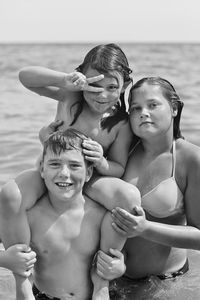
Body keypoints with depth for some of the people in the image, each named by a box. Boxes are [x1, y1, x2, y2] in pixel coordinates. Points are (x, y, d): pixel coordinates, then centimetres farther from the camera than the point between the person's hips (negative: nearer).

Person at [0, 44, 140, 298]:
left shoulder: (121, 123, -10)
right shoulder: (70, 96, -9)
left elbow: (119, 169, -6)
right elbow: (25, 76, -14)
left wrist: (102, 164, -31)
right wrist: (65, 79, -30)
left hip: (90, 179, 0)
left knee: (130, 196, -32)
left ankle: (101, 279, -15)